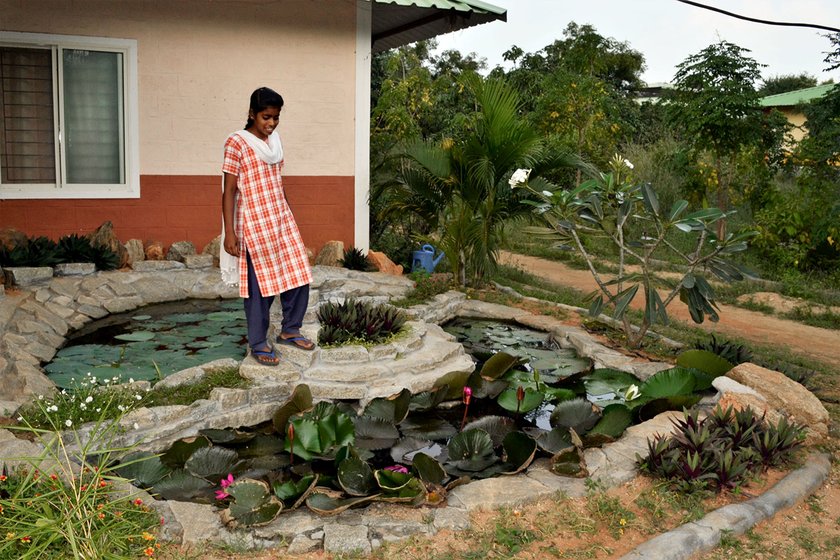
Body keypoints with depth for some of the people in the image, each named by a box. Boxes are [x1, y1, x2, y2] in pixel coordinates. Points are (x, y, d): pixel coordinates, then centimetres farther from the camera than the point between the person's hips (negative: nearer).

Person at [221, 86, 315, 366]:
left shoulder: (274, 141, 10)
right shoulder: (237, 142, -10)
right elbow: (229, 190, -12)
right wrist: (229, 232, -16)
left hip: (282, 220, 7)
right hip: (254, 224, -7)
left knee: (298, 276, 7)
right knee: (260, 284, 1)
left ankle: (289, 330, 26)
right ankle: (258, 343, 15)